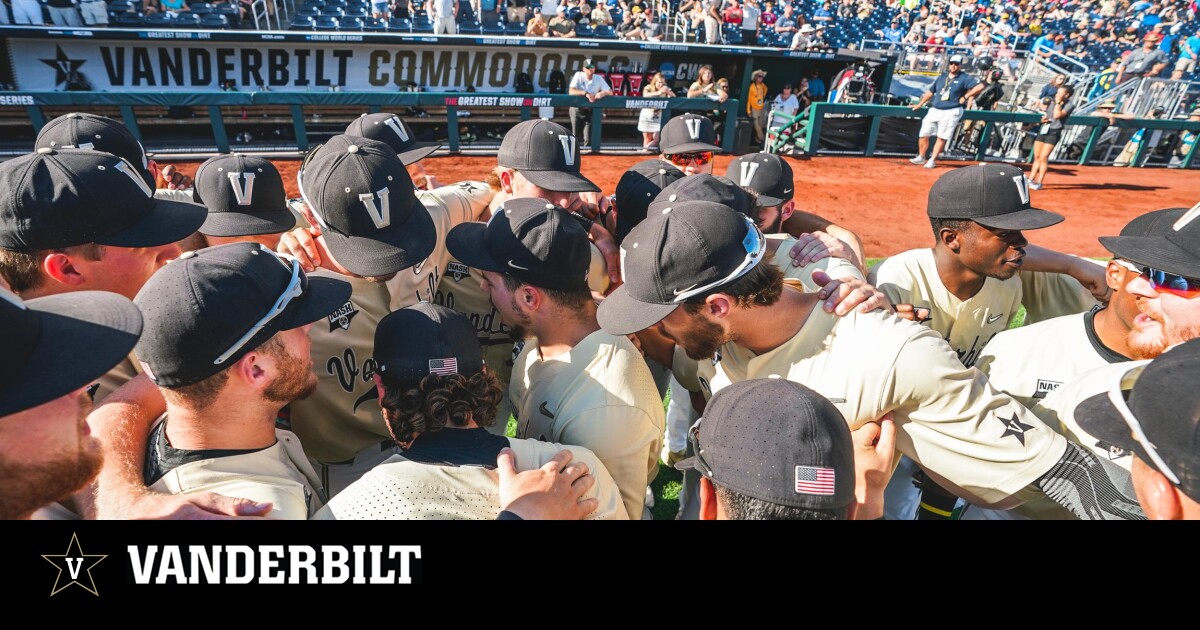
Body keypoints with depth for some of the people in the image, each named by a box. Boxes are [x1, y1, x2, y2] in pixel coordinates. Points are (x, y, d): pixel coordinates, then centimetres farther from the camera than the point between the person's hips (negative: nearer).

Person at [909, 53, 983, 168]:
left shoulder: (965, 78, -3)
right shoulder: (942, 77, 13)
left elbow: (980, 86, -12)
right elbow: (930, 92, 20)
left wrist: (965, 97, -13)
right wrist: (920, 104, 16)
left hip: (951, 112, -5)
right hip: (934, 110, 5)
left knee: (942, 137, -3)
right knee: (923, 135, 3)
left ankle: (932, 161, 4)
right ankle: (921, 158, 18)